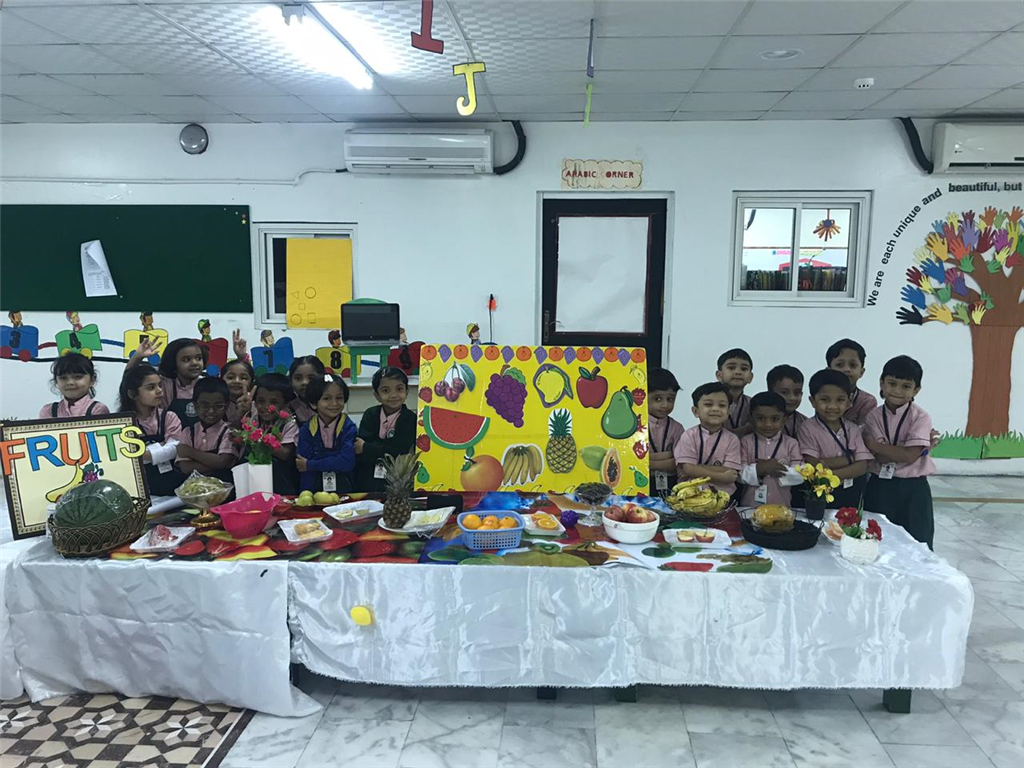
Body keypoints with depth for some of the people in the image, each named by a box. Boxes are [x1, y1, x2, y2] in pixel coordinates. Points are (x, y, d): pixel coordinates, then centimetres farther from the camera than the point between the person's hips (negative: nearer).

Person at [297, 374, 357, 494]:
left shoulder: (349, 428, -1)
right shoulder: (306, 430, 3)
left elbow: (347, 462, -13)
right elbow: (303, 469, -2)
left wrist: (309, 465, -8)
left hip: (343, 491, -1)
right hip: (313, 493, 1)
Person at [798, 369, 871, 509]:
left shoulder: (853, 429, 2)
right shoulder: (808, 428, -10)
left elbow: (862, 467, -6)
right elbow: (813, 466, -16)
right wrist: (849, 458, -15)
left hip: (850, 493, 3)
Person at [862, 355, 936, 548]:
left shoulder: (920, 417, -9)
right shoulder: (873, 416, -2)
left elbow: (910, 455, -18)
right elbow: (881, 457, -13)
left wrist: (871, 443, -16)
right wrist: (917, 448, -17)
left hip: (913, 489, -2)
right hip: (880, 487, 2)